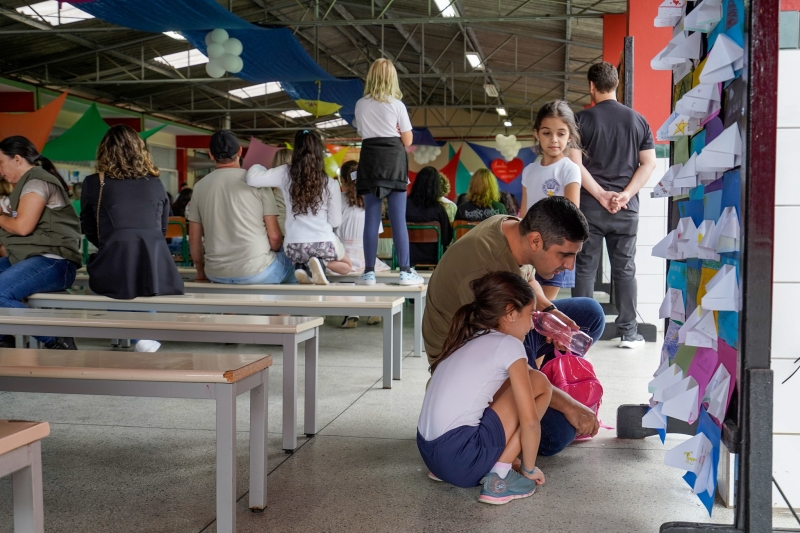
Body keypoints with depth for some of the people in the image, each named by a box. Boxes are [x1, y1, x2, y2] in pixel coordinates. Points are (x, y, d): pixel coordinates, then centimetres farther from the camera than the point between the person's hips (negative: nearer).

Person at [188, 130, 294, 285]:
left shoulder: (200, 186, 4)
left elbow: (194, 239, 6)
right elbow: (274, 235, -5)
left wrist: (201, 271, 21)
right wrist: (271, 256, 15)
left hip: (216, 274, 4)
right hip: (256, 271, -4)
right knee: (290, 263, 25)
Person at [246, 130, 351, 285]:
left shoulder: (285, 174, -3)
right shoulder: (331, 183, -2)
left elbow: (252, 179, -11)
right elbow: (336, 222, 2)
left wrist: (257, 166, 11)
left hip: (294, 246, 2)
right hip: (324, 244, -2)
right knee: (347, 266, 29)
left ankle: (303, 266, 2)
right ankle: (320, 262, -4)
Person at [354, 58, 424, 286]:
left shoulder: (361, 105, 8)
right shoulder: (397, 105, 0)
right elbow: (407, 140, 3)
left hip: (370, 159, 2)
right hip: (394, 159, -2)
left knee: (371, 218, 2)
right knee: (398, 219, -2)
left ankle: (369, 272, 1)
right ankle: (405, 271, -2)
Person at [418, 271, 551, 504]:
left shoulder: (469, 341, 18)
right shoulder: (508, 345, -4)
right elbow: (530, 420, -8)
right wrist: (529, 468, 7)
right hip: (460, 459, -9)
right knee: (539, 383, 4)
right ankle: (499, 478, 0)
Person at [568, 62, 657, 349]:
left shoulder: (582, 119, -2)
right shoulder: (638, 120, 7)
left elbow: (575, 163, -10)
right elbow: (649, 163, 2)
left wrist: (601, 195, -10)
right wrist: (626, 195, -6)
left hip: (590, 206, -2)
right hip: (627, 207, 2)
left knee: (585, 268, 4)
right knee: (625, 269, 7)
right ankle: (628, 332, 10)